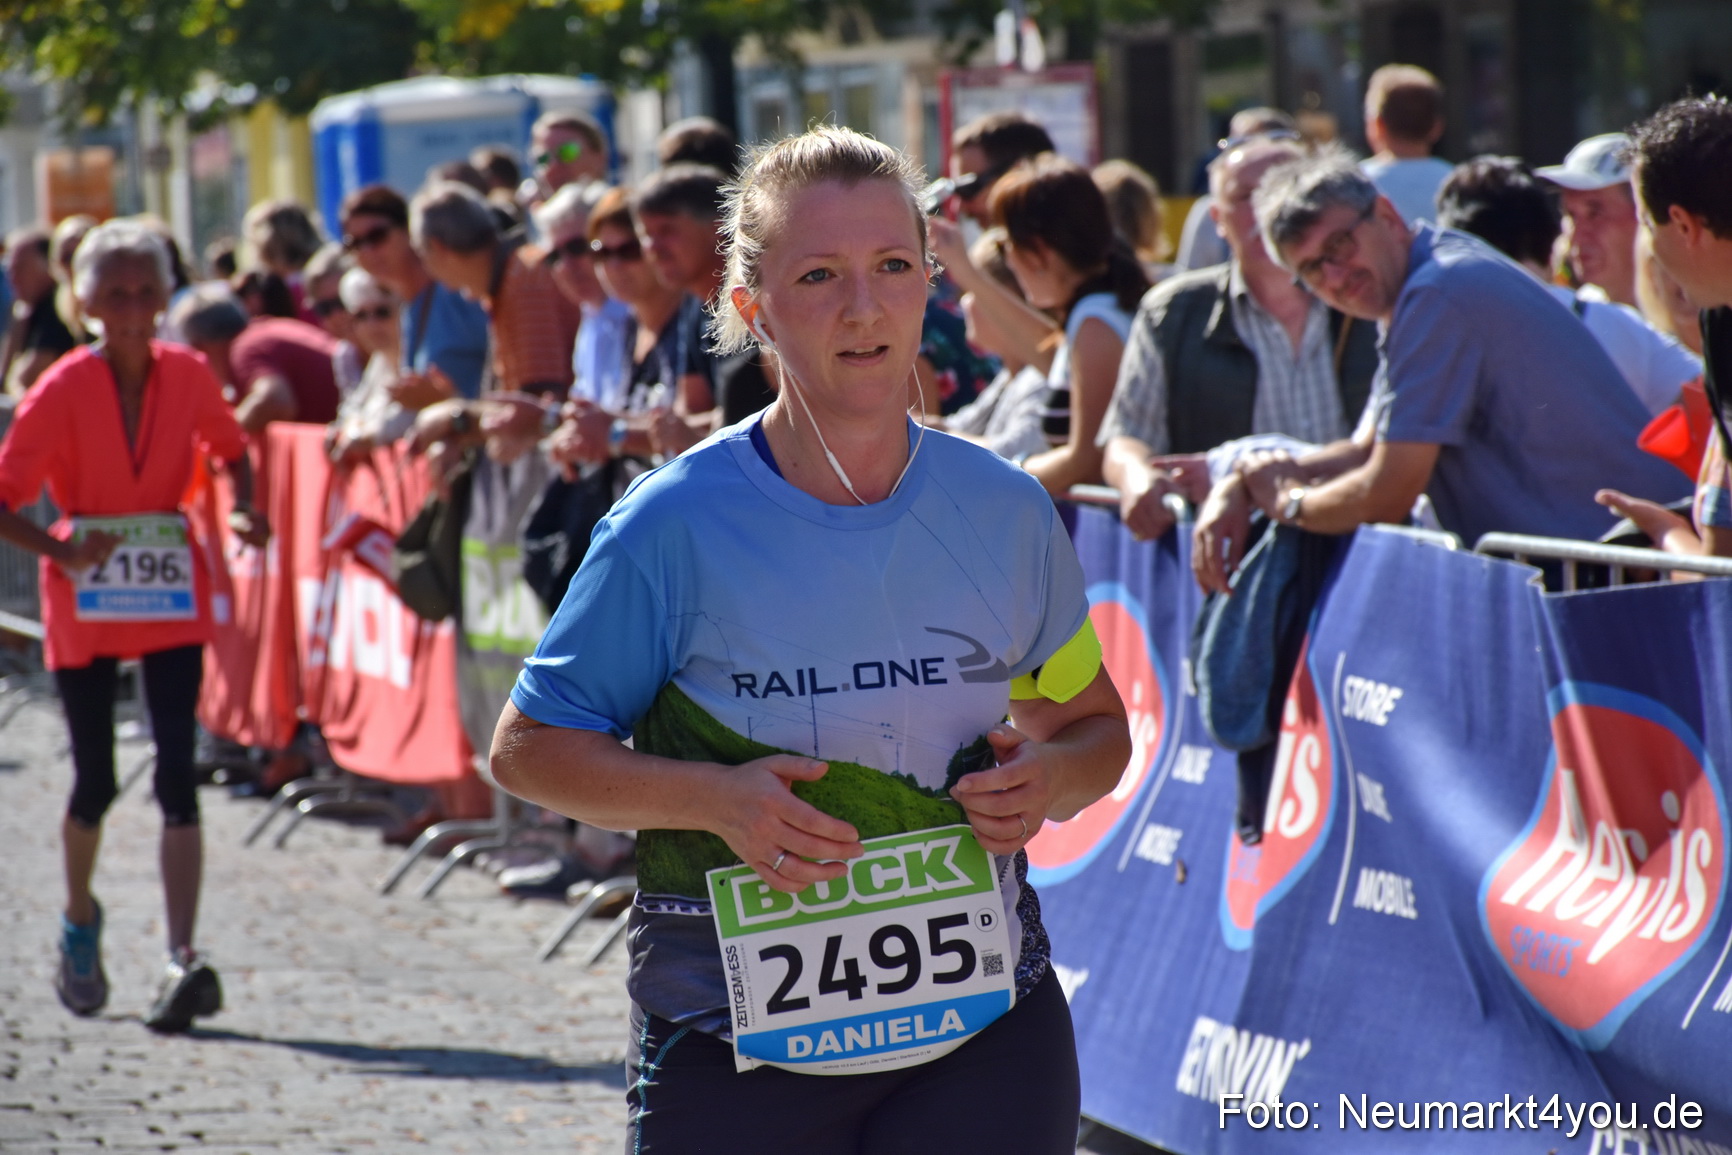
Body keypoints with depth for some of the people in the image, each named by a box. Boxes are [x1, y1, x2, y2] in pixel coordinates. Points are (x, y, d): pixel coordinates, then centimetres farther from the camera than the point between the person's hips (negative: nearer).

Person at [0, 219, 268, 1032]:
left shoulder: (187, 377, -2)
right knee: (95, 780, 6)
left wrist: (242, 510, -2)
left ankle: (184, 958, -15)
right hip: (85, 601, -1)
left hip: (172, 596, 1)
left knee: (176, 772, -10)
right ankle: (80, 921, 35)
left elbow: (230, 448, 17)